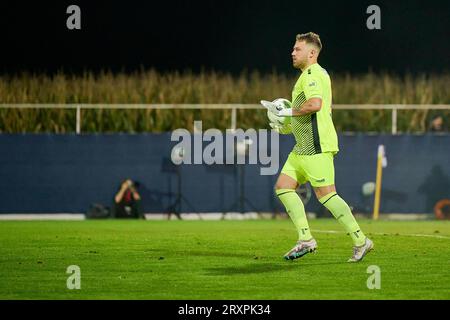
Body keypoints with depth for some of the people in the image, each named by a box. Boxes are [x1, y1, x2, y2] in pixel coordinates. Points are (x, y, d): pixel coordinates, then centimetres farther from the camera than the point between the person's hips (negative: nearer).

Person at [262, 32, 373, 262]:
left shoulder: (312, 73, -11)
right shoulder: (317, 74, 22)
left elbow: (315, 104, -27)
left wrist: (286, 112, -14)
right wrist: (289, 126, 23)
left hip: (316, 145, -11)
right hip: (304, 146, 11)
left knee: (325, 194, -11)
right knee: (283, 186, 6)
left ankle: (360, 241, -6)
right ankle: (305, 239, 3)